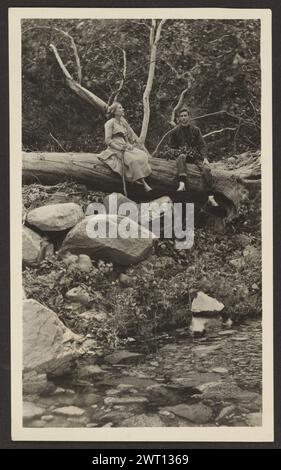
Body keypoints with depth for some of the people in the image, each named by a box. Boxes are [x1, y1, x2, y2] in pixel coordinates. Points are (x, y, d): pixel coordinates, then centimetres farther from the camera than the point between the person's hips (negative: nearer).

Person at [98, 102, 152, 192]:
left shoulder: (123, 121, 18)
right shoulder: (110, 123, -3)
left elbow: (130, 135, 21)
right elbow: (108, 140, -10)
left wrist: (129, 145, 0)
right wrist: (120, 148, -18)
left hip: (125, 147, 7)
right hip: (114, 149, -7)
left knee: (141, 155, -22)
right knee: (133, 159, -31)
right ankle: (143, 183, -29)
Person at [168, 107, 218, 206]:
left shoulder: (195, 130, 8)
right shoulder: (175, 131, 6)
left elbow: (202, 145, 5)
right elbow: (172, 148, 9)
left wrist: (205, 158, -10)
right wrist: (179, 151, -12)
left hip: (195, 155, 1)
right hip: (182, 154, -1)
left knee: (206, 169, -24)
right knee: (181, 157, -38)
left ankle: (211, 196, -23)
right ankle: (182, 184, -54)